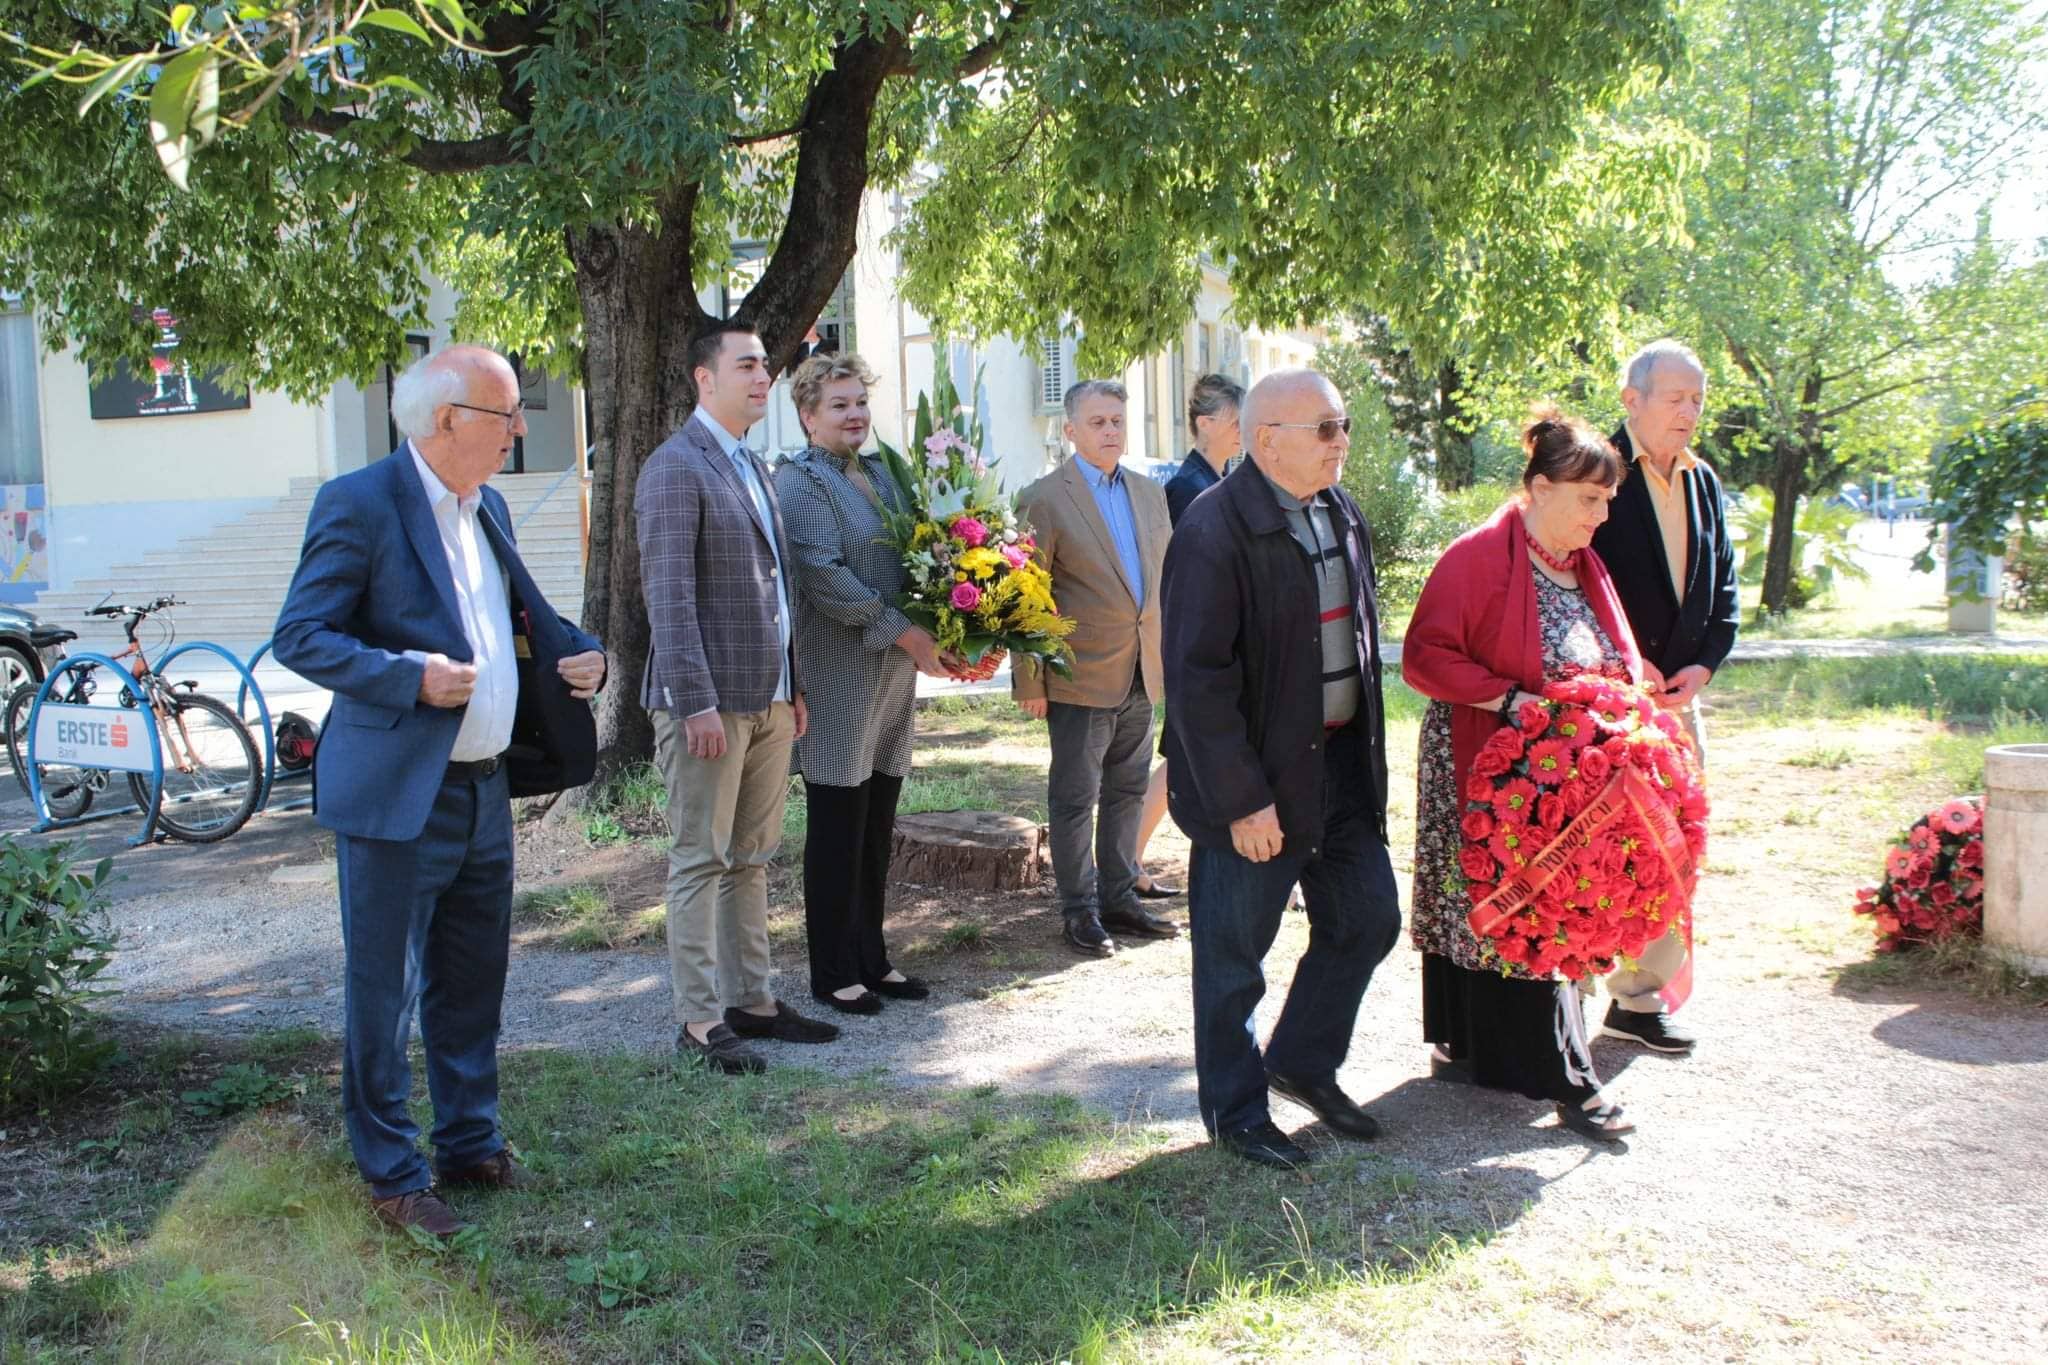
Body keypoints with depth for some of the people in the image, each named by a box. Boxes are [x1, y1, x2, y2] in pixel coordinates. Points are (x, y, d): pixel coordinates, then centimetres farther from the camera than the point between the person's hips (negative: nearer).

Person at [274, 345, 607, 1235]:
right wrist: (411, 678, -23)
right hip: (397, 796, -8)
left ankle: (471, 1146, 32)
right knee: (383, 992, 4)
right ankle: (391, 1175, 18)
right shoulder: (359, 504, -12)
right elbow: (299, 637, -14)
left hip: (484, 790, 8)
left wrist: (577, 654, 2)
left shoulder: (486, 508, 12)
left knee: (472, 986, 18)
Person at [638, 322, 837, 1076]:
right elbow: (669, 594, -16)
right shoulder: (676, 467, -10)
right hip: (711, 701, -8)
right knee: (700, 861, -1)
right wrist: (697, 701, -22)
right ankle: (699, 1021, 6)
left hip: (769, 701, 8)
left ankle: (751, 1000, 23)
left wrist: (793, 684, 17)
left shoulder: (754, 468, 18)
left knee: (751, 858, 14)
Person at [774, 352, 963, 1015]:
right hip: (840, 677, -7)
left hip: (895, 673, 7)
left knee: (876, 830, 13)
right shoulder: (798, 480, -8)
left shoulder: (881, 472, 16)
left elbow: (915, 557, 16)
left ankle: (870, 959, 24)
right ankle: (833, 974, 13)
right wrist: (907, 635, -19)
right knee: (837, 831, 1)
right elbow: (826, 575, -19)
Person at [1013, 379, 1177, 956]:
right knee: (1075, 798, 4)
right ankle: (1080, 910, 14)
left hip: (1142, 674, 6)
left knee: (1127, 792, 14)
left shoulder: (1149, 494, 10)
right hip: (1081, 676, -6)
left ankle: (1119, 897, 26)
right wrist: (1029, 681, -11)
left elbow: (1164, 580, 15)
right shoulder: (1044, 499, -9)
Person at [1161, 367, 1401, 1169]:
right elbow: (1196, 677, -21)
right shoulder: (1216, 530, -19)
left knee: (1368, 921, 16)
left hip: (1340, 763, 8)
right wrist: (1240, 798, -21)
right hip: (1255, 779, -8)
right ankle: (1235, 1113, 25)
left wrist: (1367, 750, 14)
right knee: (1232, 958, 6)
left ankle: (1302, 1064, 36)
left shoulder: (1342, 515, 8)